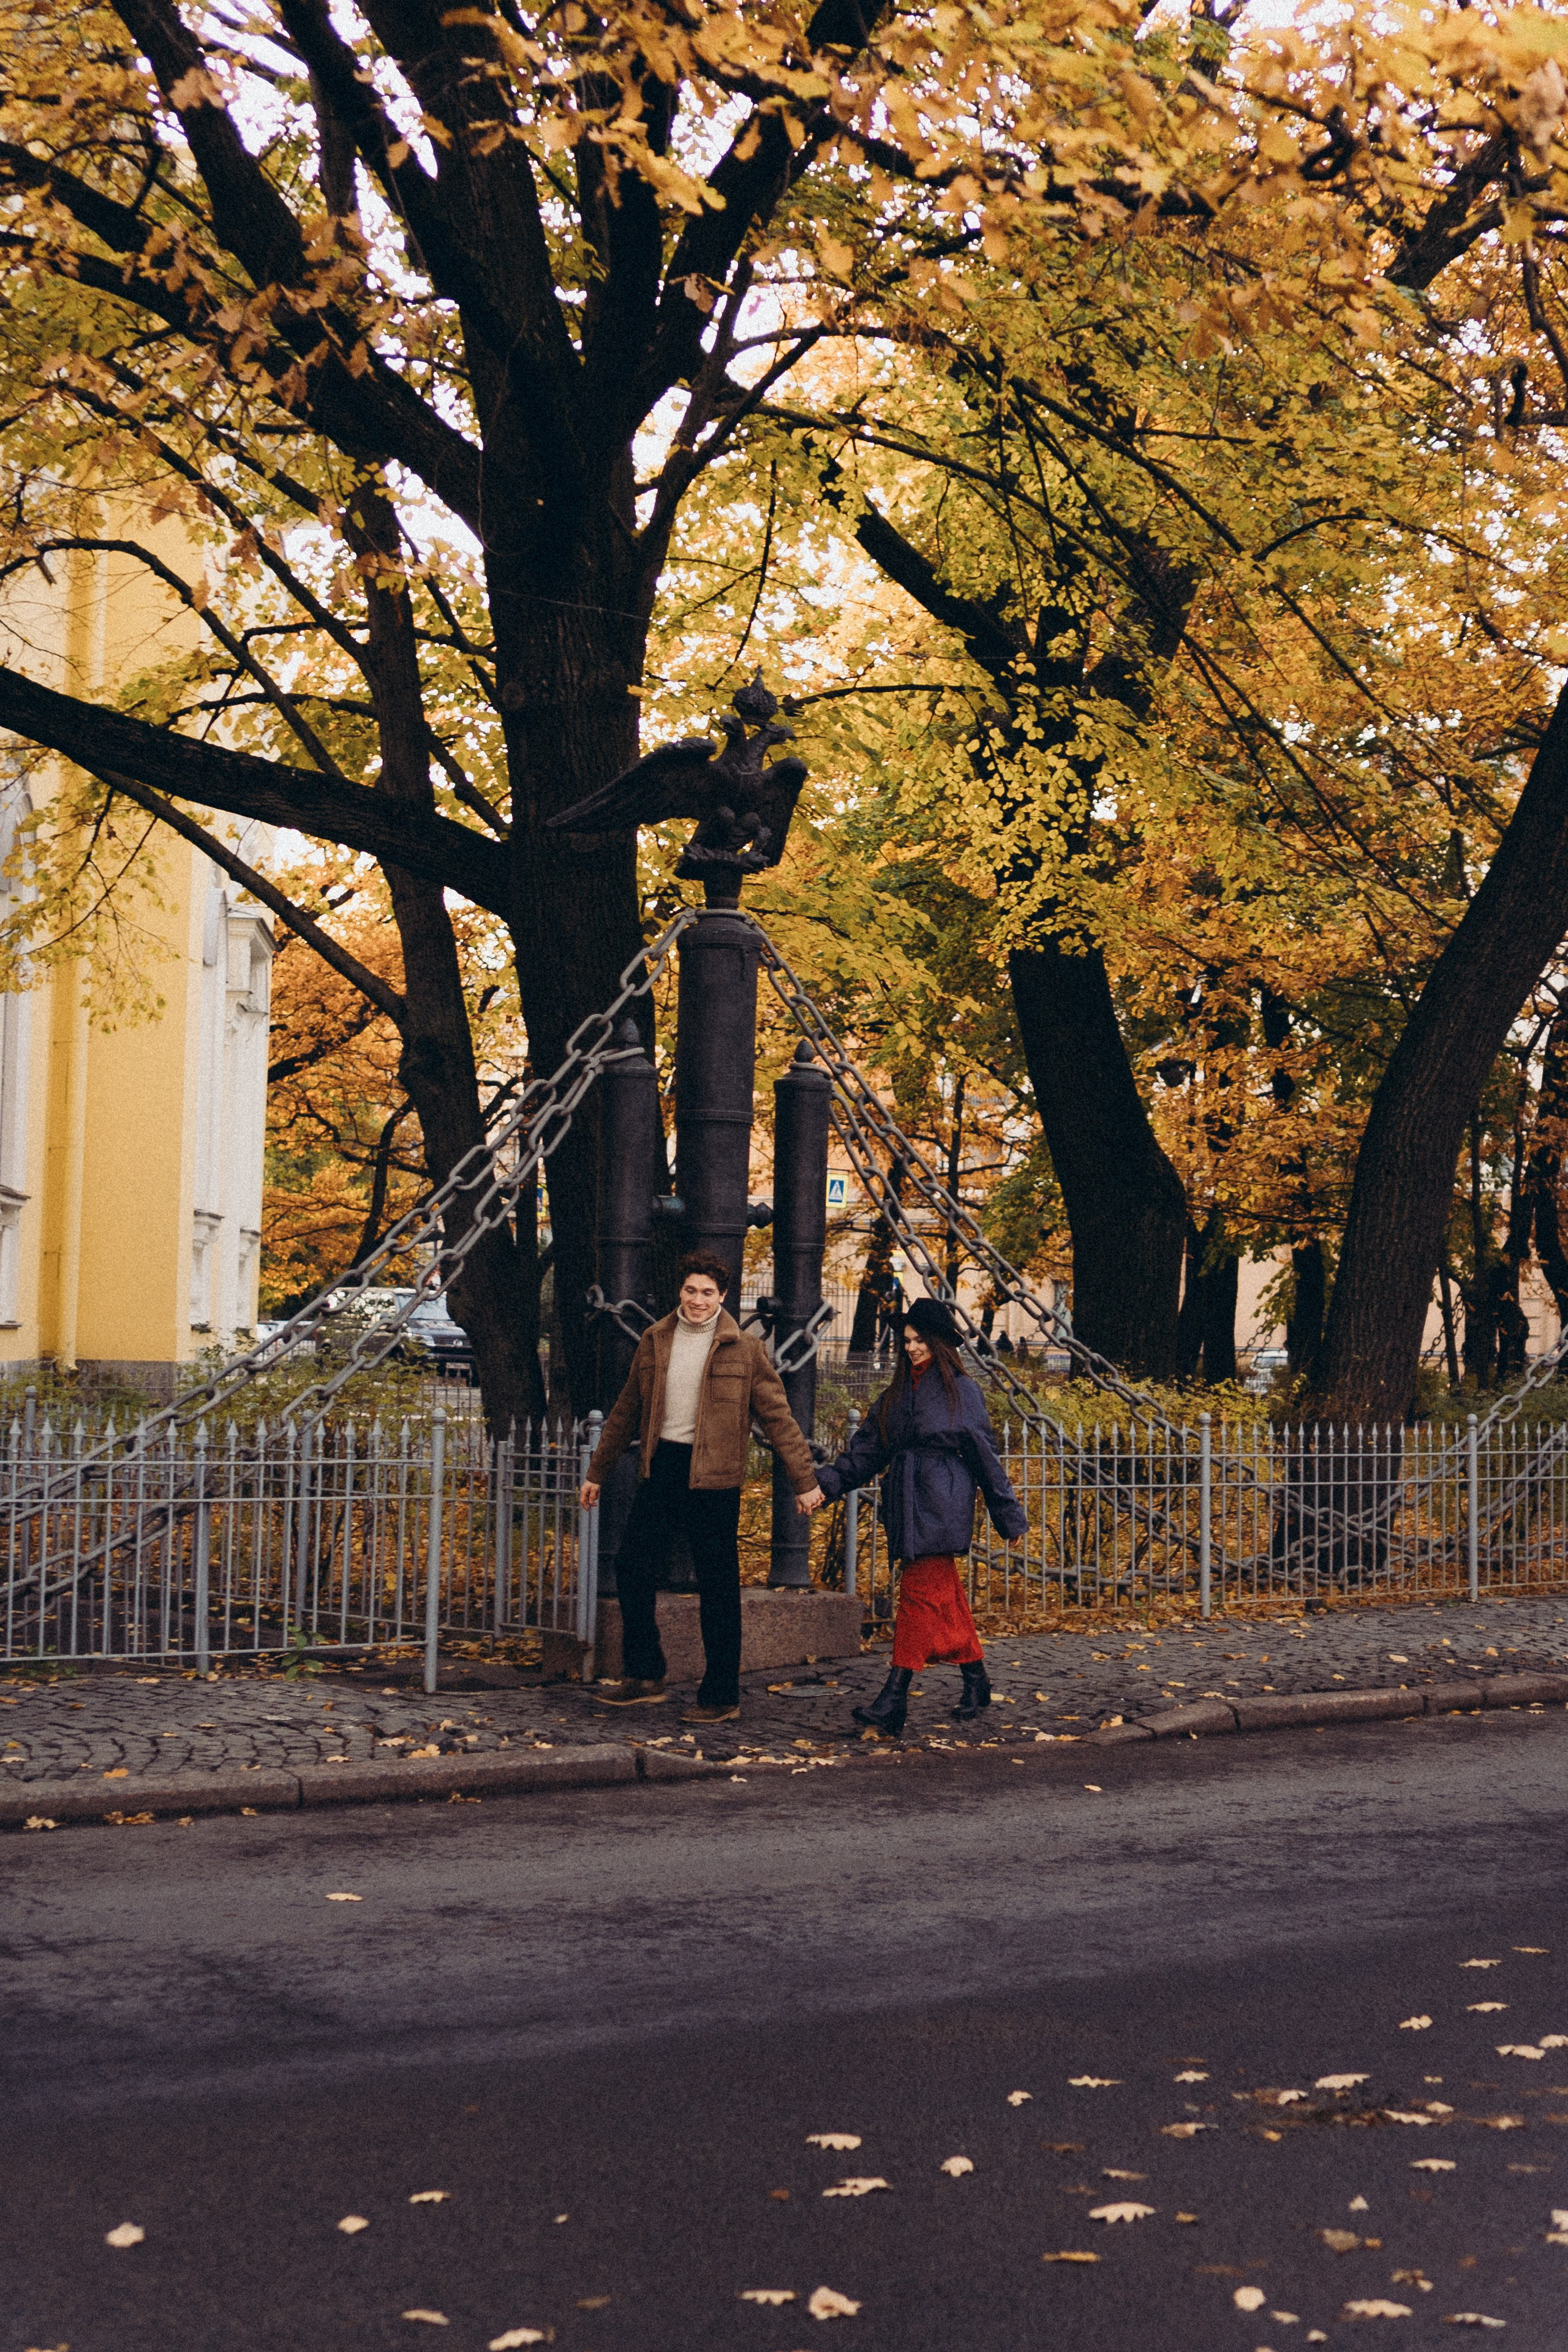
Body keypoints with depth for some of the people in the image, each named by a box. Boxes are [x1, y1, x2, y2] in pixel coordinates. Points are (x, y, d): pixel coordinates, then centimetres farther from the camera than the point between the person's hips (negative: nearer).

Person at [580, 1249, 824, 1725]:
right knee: (632, 1566, 1)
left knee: (717, 1588, 0)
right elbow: (627, 1411, 19)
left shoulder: (743, 1349, -2)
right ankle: (645, 1677, 16)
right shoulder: (654, 1341, 10)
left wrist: (804, 1480, -3)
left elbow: (777, 1416, 0)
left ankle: (722, 1697, 9)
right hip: (659, 1467, 4)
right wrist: (597, 1472, 22)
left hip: (712, 1476, -4)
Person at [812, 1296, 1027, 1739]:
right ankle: (976, 1682, 22)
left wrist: (1010, 1516, 4)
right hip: (906, 1504, 6)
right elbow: (867, 1449, 11)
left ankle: (894, 1700, -17)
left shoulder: (962, 1392, -1)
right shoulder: (897, 1393, 15)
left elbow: (985, 1457, 1)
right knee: (946, 1597, 11)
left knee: (920, 1591, -12)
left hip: (940, 1507, -6)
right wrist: (826, 1482, -3)